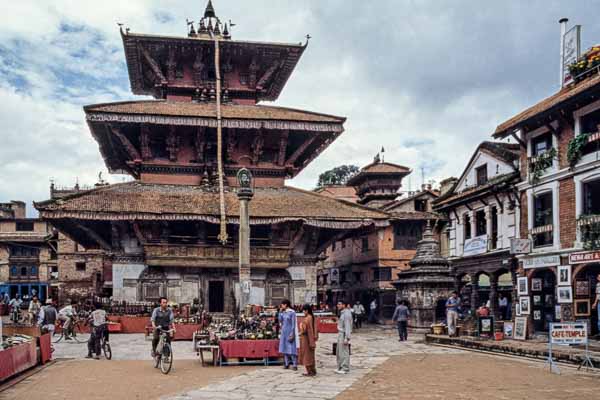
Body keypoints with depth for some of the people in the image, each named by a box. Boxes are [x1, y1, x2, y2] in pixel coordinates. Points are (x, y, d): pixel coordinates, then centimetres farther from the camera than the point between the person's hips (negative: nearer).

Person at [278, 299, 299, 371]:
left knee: (292, 348, -7)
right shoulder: (283, 312, 10)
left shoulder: (292, 312, -11)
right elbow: (280, 320, 8)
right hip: (284, 332, 7)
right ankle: (287, 364, 15)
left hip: (290, 332, -7)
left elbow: (293, 324, -12)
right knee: (285, 348, 8)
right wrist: (280, 312, 4)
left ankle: (295, 365, -5)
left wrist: (292, 334, -16)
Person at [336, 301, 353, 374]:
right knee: (338, 352, 15)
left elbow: (347, 326, -20)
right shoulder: (342, 313, 13)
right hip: (340, 334, 10)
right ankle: (340, 367, 24)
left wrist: (346, 338, -22)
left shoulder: (346, 313, -17)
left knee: (344, 352, -4)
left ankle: (345, 369, 3)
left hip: (344, 334, -10)